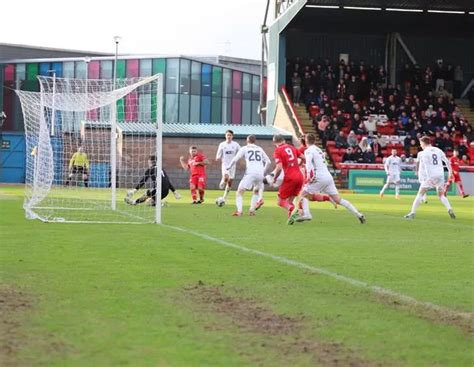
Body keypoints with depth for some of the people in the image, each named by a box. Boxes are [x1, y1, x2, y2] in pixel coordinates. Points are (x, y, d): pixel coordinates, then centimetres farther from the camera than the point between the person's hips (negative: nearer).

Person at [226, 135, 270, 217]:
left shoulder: (244, 148, 8)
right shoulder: (260, 149, 19)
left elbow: (235, 159, 3)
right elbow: (268, 162, 22)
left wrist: (229, 167, 20)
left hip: (250, 173, -4)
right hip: (260, 174, 4)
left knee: (239, 192, -2)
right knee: (256, 191, 28)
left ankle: (239, 211, -21)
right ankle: (252, 210, 15)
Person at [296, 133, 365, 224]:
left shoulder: (309, 151, -1)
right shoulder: (319, 150, 24)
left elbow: (308, 162, -20)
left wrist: (309, 174, -30)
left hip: (319, 178, -7)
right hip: (329, 177, 7)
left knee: (304, 194, 6)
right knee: (338, 200, 7)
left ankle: (306, 214, -15)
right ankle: (358, 214, 1)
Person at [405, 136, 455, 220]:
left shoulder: (424, 153, -5)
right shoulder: (438, 150, 11)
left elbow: (427, 166, -16)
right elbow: (446, 161, 16)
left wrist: (429, 178, -24)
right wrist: (449, 170, 32)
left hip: (430, 177, -4)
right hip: (440, 175, 4)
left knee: (420, 194, 4)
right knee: (441, 195, 13)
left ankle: (413, 213, -1)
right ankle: (450, 209, -10)